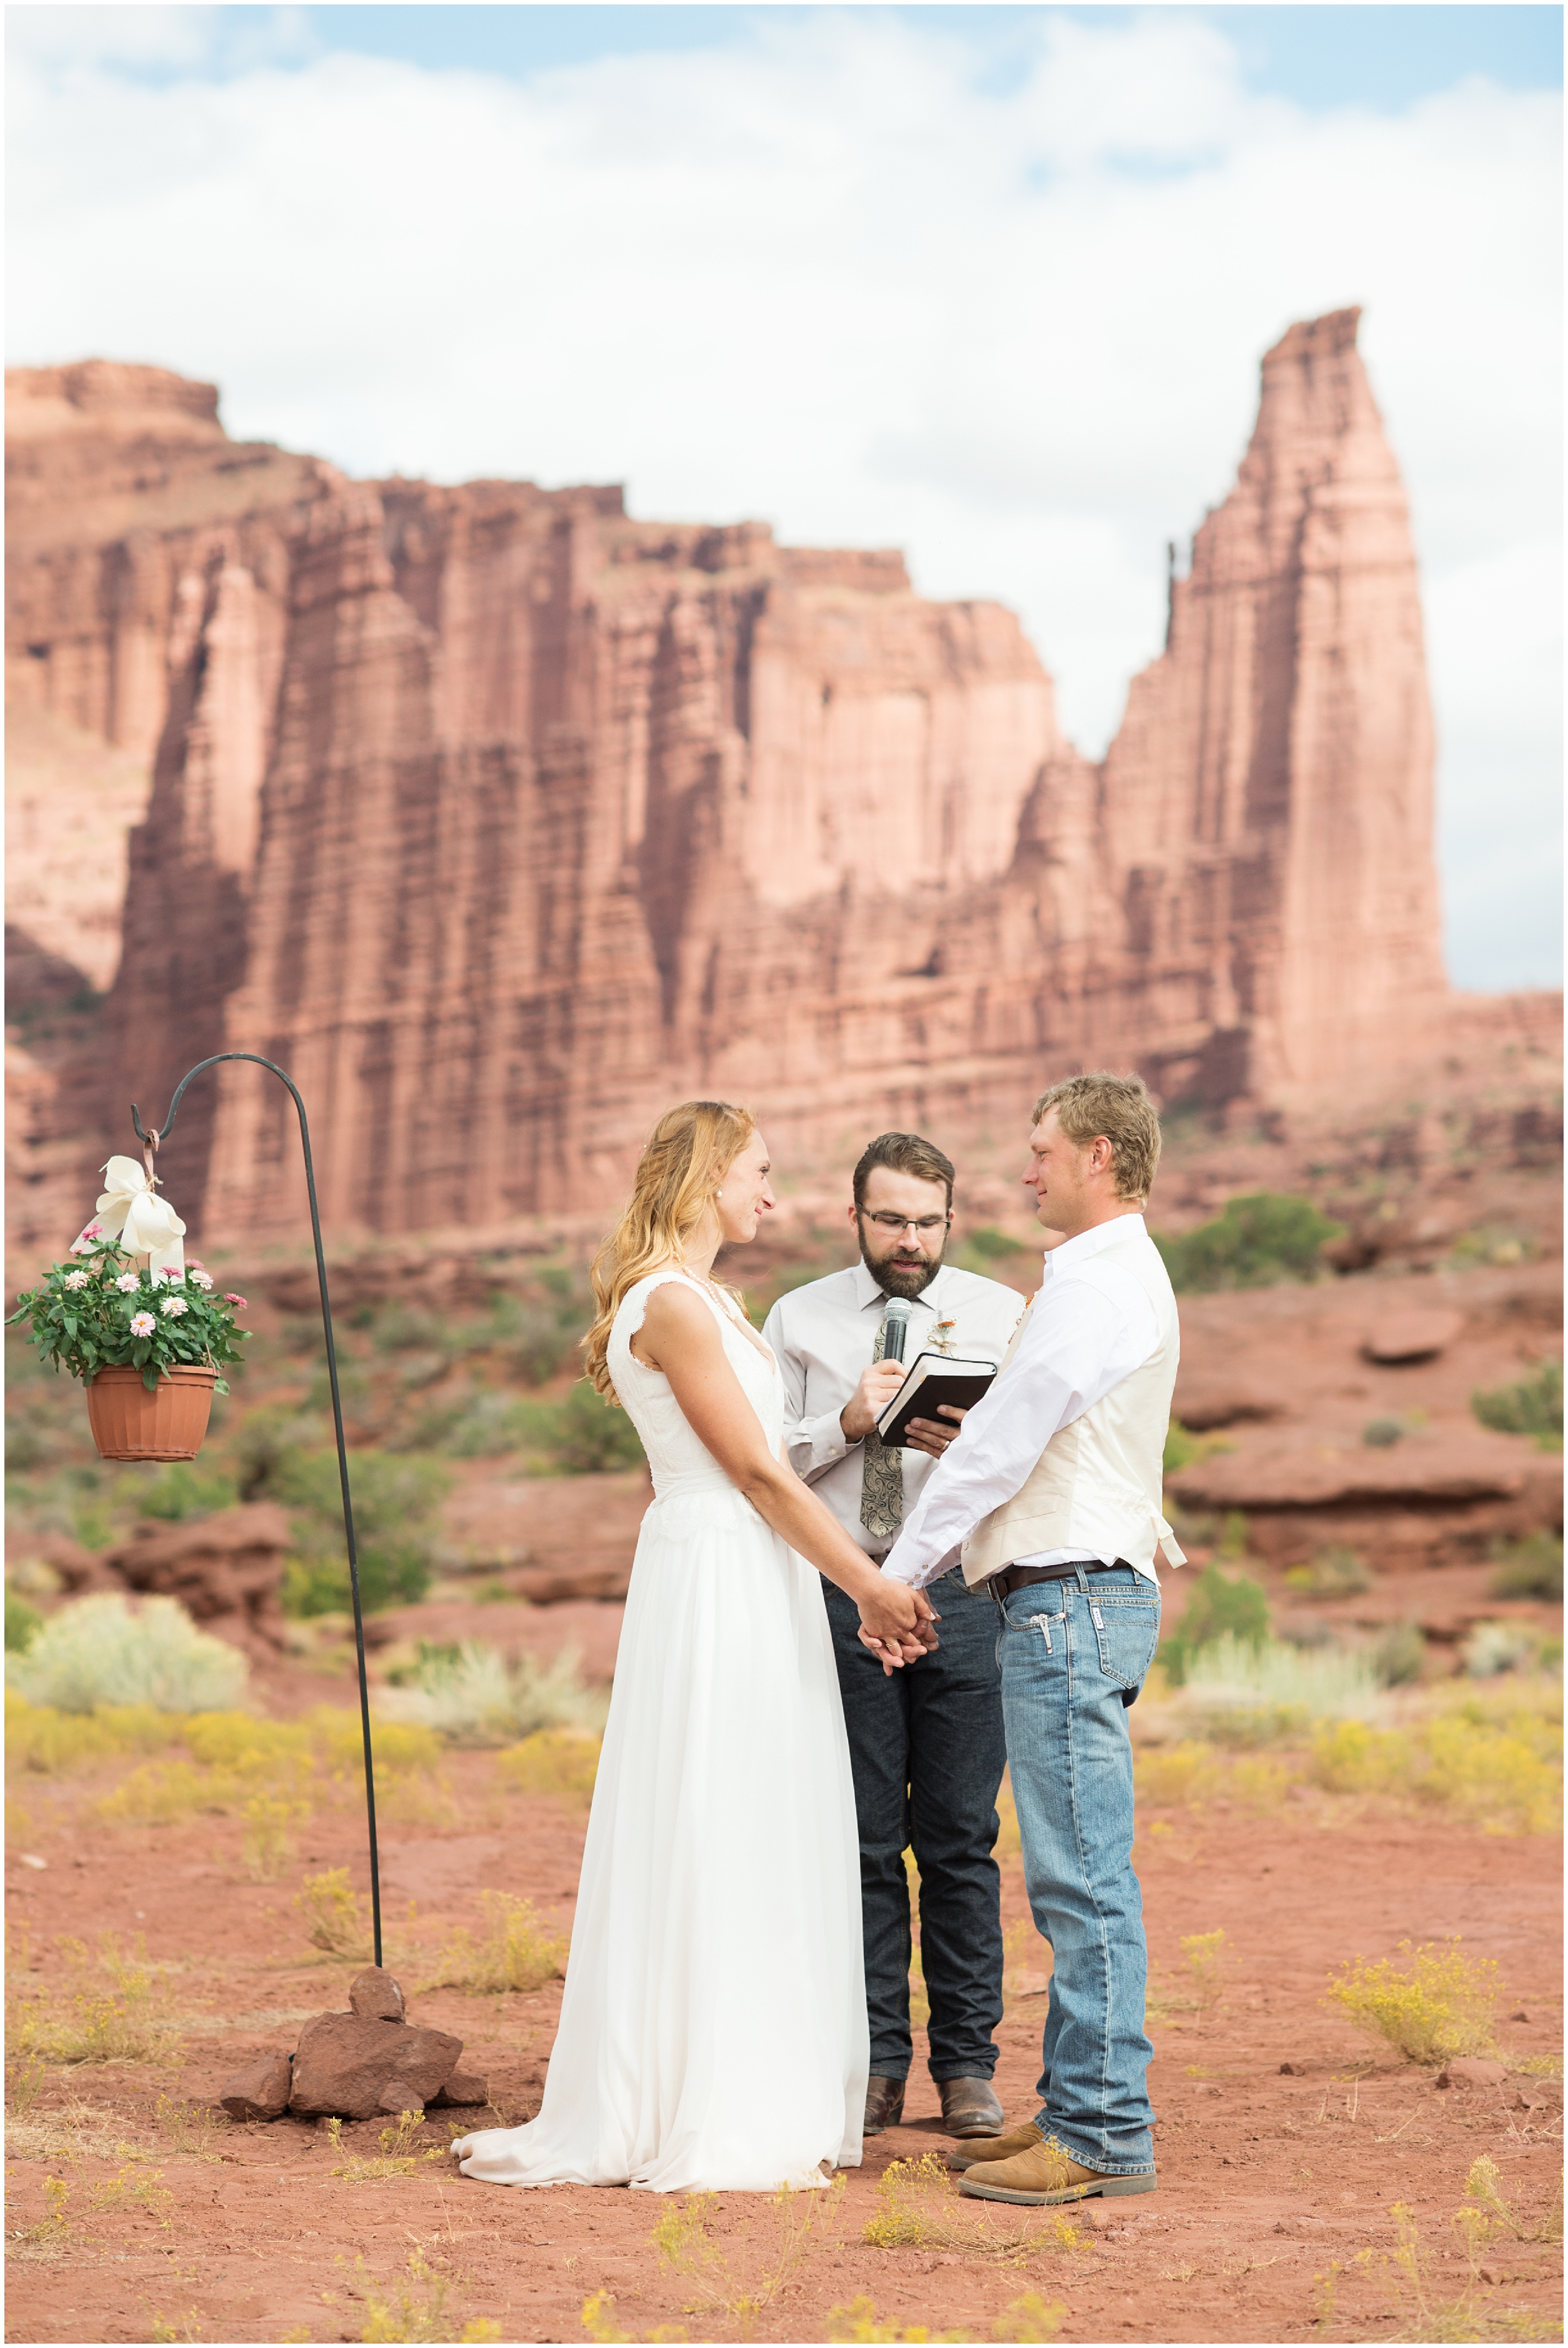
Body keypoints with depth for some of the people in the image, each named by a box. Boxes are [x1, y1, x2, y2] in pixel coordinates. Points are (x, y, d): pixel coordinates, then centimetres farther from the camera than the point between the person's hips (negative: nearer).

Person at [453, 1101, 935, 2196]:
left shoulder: (709, 1301, 18)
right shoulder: (671, 1305, -13)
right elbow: (759, 1471, -14)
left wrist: (861, 1591, 14)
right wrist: (871, 1586, -10)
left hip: (760, 1583, 10)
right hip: (715, 1580, -10)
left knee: (761, 1852, 11)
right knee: (712, 1853, -6)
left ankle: (762, 2101, 17)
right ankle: (701, 2121, -1)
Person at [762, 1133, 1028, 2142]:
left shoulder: (1001, 1316, 8)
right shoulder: (800, 1321, 8)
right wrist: (848, 1423, -13)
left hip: (963, 1593, 0)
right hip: (842, 1594, 0)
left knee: (963, 1841, 1)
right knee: (862, 1841, 2)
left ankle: (968, 2066, 9)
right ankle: (874, 2065, 11)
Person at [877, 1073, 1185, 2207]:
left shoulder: (1100, 1282, -12)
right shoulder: (1121, 1278, 21)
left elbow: (1003, 1443, -12)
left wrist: (899, 1571, -6)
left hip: (1071, 1601, -11)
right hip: (1075, 1596, 11)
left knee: (1085, 1877, -9)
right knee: (1077, 1877, 11)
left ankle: (1106, 2136, -8)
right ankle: (1079, 2110, 15)